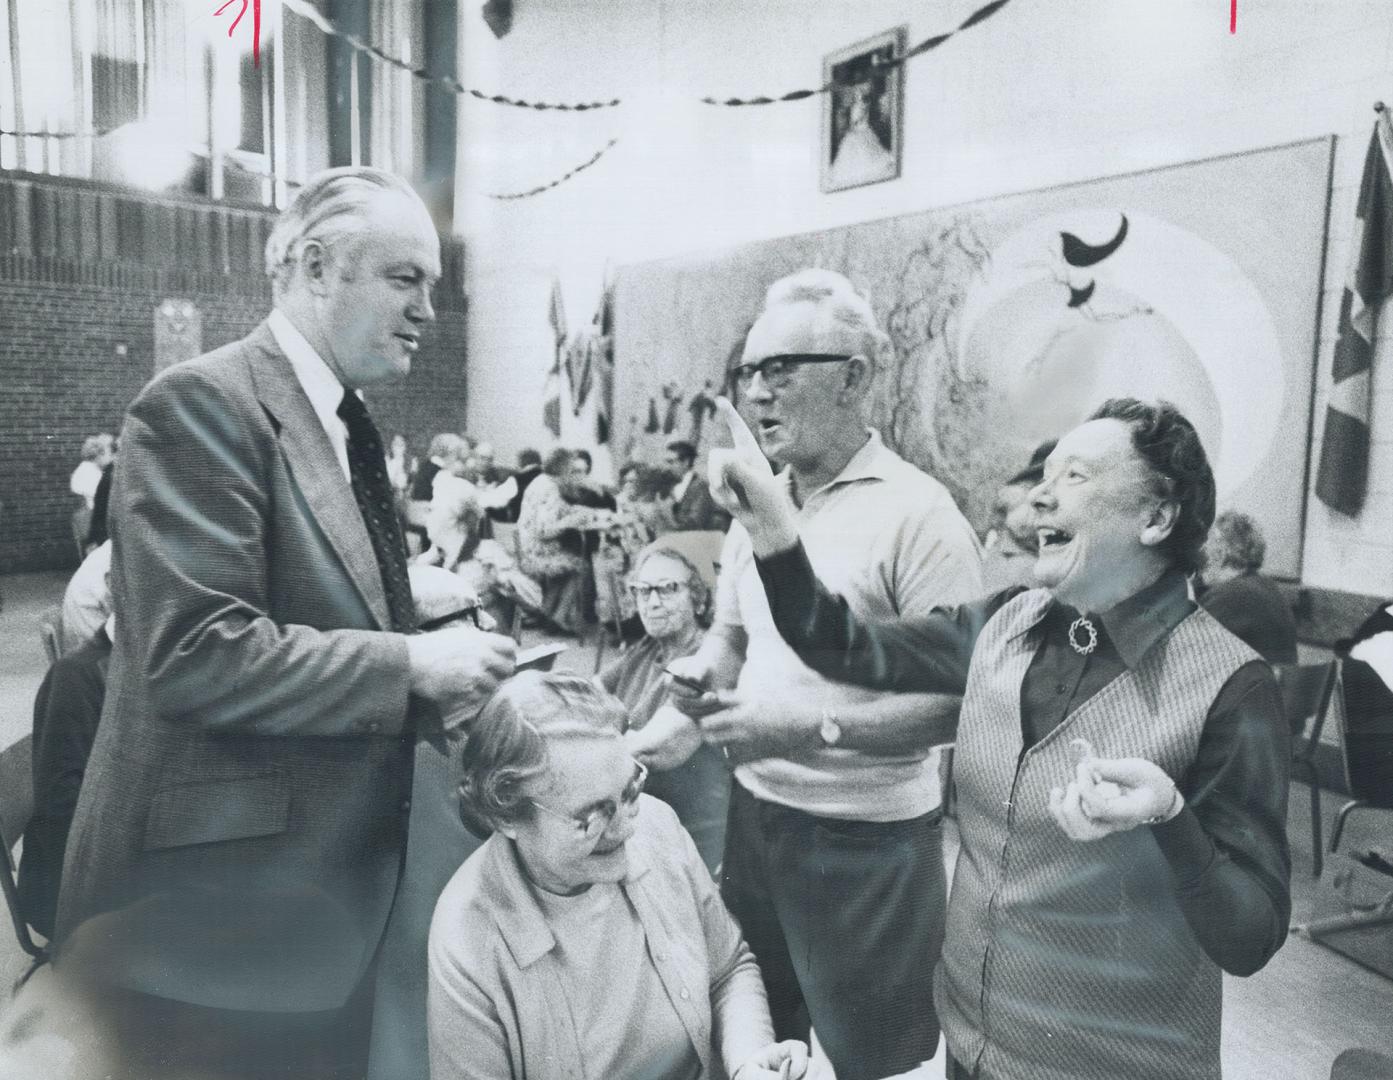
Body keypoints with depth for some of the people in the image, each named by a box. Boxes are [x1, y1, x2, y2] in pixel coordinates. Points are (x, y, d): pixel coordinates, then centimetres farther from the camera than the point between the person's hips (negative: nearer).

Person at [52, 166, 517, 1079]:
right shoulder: (201, 404, -17)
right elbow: (197, 652, -26)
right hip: (219, 884, -8)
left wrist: (436, 686, 0)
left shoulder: (349, 423, 10)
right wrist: (410, 664, -21)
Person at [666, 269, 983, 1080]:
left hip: (867, 838, -6)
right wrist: (705, 669, -5)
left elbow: (956, 696, -20)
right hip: (756, 814, 7)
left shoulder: (917, 512, -17)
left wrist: (811, 729, -28)